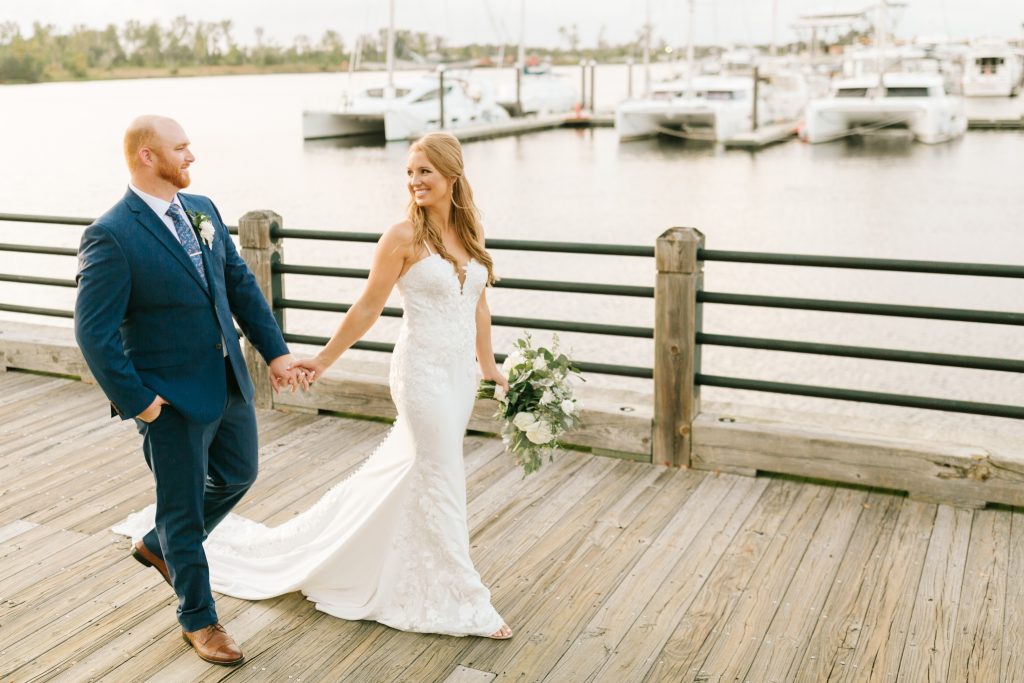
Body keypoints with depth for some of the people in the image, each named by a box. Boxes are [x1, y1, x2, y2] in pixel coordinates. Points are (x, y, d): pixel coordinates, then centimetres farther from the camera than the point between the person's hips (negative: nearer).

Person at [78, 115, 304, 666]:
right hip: (172, 400, -8)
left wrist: (275, 350, 4)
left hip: (230, 382, 8)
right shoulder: (111, 236, -19)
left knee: (238, 476, 24)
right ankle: (198, 619, 29)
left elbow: (240, 283, 9)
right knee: (184, 508, 9)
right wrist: (134, 400, -18)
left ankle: (157, 545, 48)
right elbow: (93, 331, -19)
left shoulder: (202, 209, 4)